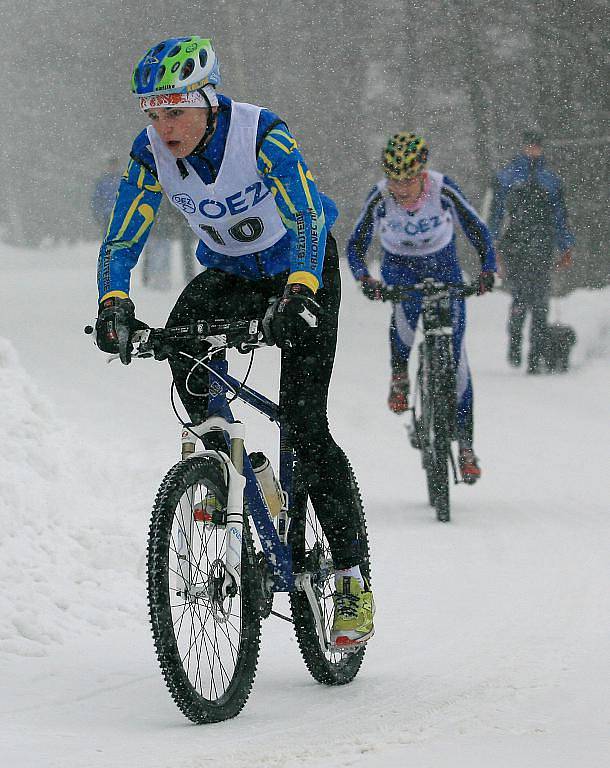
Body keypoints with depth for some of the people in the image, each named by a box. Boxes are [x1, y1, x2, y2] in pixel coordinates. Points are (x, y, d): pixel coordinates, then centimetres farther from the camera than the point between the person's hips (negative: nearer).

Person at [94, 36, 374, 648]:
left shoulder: (261, 133, -29)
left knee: (303, 423, -16)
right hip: (231, 272, 4)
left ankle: (352, 581, -9)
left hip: (303, 268, -4)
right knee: (182, 336, -32)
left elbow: (307, 218, -38)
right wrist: (114, 305, -36)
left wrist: (298, 294, -55)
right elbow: (121, 243, -16)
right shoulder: (151, 154, -17)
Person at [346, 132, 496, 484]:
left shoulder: (444, 190, -26)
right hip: (399, 266, 0)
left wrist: (488, 268, -33)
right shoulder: (379, 198, -23)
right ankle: (400, 375, -8)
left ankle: (465, 442, 2)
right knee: (407, 312, -36)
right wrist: (364, 278, -35)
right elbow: (356, 245, -16)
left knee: (455, 355, -6)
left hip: (443, 265, 0)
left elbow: (477, 229, -17)